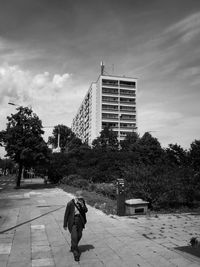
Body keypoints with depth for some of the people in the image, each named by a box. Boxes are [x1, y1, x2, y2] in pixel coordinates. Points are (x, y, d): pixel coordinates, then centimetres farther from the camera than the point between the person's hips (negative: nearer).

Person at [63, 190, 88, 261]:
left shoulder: (82, 201, -6)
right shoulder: (70, 203, -18)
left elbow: (86, 210, -3)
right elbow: (66, 214, -9)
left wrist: (82, 205, -24)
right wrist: (65, 224, -5)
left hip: (80, 221, 5)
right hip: (73, 222, -5)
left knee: (79, 236, 16)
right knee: (74, 237, -8)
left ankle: (73, 247, 42)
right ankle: (76, 253, 6)